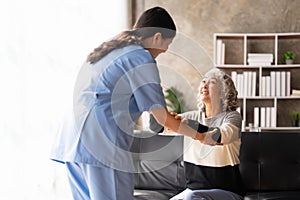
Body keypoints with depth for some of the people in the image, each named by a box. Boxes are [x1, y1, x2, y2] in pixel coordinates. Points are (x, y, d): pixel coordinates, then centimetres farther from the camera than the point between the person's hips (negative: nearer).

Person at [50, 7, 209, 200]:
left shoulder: (107, 50, 22)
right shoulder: (141, 58, -5)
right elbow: (163, 118, -3)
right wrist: (199, 136, 10)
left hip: (73, 142, 9)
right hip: (102, 147, -9)